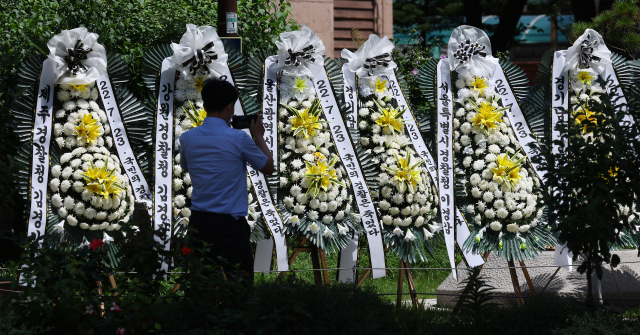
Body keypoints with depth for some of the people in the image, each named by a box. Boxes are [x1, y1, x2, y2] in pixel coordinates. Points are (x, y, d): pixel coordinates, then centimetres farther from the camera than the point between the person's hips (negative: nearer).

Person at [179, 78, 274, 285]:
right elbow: (268, 168, 4)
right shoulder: (239, 138, -11)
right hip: (230, 223, -5)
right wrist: (259, 136, 18)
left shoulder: (187, 138, 2)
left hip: (198, 221, 5)